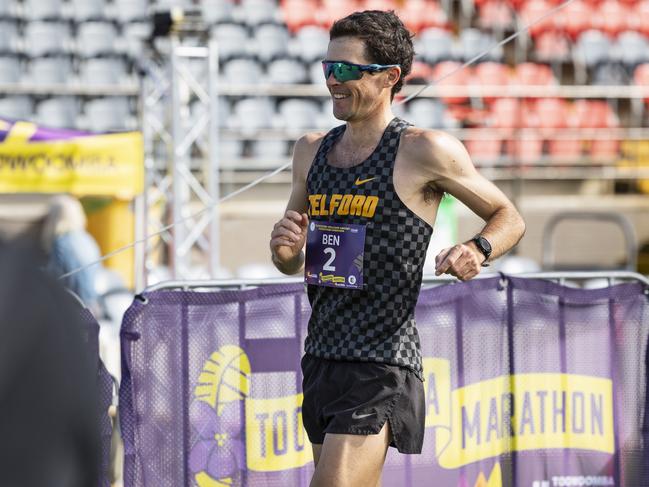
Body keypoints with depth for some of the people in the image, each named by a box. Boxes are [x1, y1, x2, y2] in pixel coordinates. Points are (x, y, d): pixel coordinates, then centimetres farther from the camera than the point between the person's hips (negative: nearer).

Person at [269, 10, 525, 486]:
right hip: (321, 356, 7)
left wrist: (477, 250, -18)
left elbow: (509, 218, 3)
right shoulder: (312, 151, 11)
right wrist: (284, 249, -3)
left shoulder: (424, 151, -8)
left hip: (382, 363, -7)